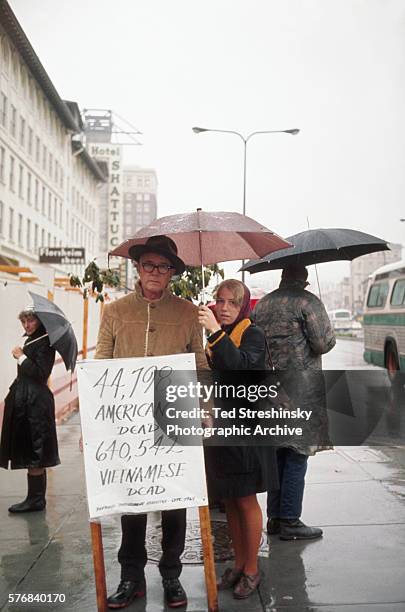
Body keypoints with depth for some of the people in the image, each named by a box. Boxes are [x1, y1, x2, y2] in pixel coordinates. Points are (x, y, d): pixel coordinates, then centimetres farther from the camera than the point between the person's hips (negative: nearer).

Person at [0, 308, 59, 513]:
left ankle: (36, 500, 6)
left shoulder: (44, 343, -12)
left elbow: (40, 373, -20)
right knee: (29, 454, 12)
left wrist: (21, 357, -14)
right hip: (25, 399, 9)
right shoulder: (31, 340, 16)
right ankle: (35, 498, 19)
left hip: (35, 402, -9)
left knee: (34, 455, -3)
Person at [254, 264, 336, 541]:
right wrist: (329, 338, 8)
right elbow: (324, 343, -13)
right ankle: (290, 521, 7)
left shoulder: (261, 304, 11)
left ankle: (275, 517, 22)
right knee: (297, 456, 1)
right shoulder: (308, 302, -8)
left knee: (278, 455, 15)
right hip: (301, 390, -7)